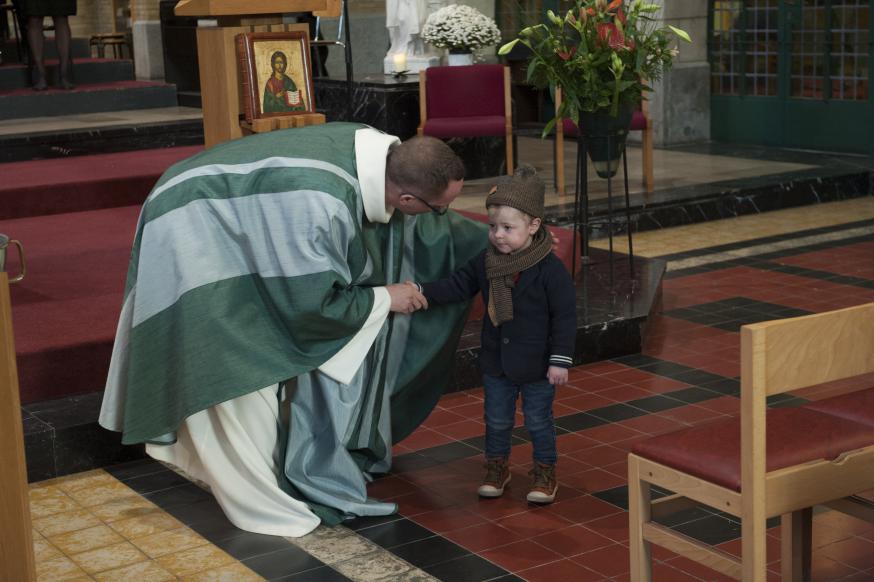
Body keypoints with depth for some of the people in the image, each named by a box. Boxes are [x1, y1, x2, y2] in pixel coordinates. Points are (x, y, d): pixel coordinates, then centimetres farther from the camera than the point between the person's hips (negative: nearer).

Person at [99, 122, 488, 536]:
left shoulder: (381, 153, -15)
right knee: (241, 374, -4)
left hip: (228, 220, 9)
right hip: (195, 236, -9)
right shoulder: (319, 207, -41)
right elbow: (312, 302, -27)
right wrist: (384, 299, -14)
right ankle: (257, 501, 10)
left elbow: (424, 227, 7)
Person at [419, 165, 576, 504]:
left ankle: (545, 471, 29)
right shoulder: (485, 262, -5)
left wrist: (560, 359, -17)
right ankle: (497, 466, 37)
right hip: (496, 362, 5)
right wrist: (422, 293, -6)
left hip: (537, 366, -4)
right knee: (497, 420, 17)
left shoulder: (550, 269, -20)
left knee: (538, 422, 10)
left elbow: (564, 316, -16)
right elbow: (458, 286, 6)